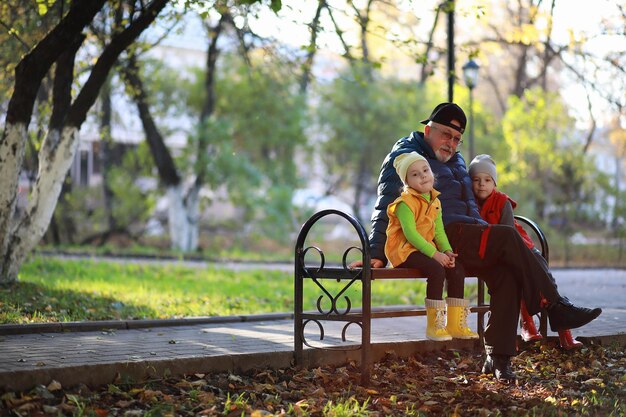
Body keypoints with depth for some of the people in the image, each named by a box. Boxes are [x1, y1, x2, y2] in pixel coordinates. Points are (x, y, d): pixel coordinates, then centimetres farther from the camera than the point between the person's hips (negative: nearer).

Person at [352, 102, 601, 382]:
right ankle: (555, 307, -22)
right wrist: (377, 254, -15)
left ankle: (498, 356, -25)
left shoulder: (455, 161, 29)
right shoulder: (405, 155, 4)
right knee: (507, 237, -26)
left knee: (506, 272, -22)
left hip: (466, 237, 8)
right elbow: (387, 206, -5)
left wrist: (485, 232, 15)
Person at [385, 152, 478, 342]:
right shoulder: (406, 203, -14)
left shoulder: (435, 202, 13)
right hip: (404, 250, -8)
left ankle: (455, 324, 0)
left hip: (425, 248, 8)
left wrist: (447, 251, -8)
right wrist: (434, 253, -26)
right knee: (437, 270, -29)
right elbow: (410, 233, -22)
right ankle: (434, 326, -23)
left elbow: (439, 231, 10)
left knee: (457, 269, -6)